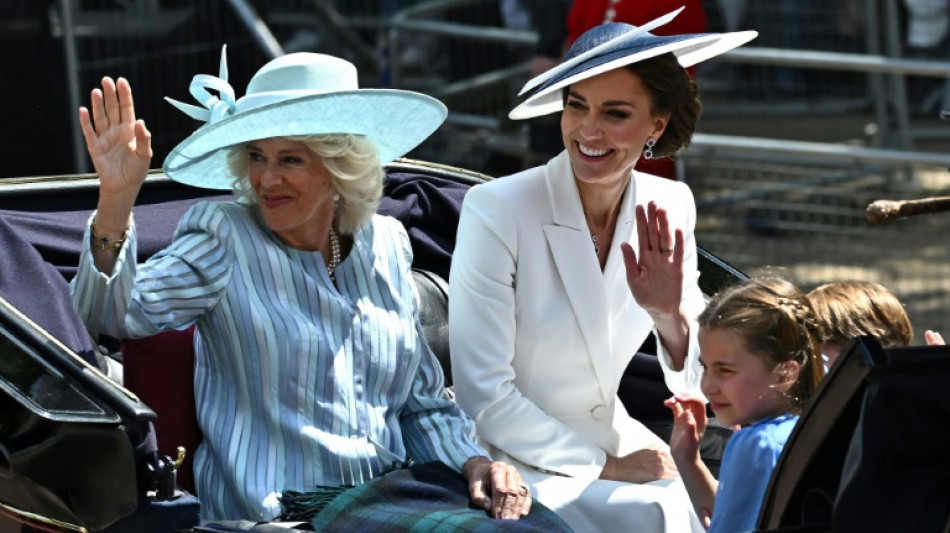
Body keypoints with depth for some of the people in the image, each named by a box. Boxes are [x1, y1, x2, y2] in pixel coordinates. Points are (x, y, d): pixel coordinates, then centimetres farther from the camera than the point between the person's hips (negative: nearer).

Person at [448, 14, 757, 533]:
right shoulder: (497, 210, -18)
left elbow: (699, 383, 1)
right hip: (517, 462, -5)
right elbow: (482, 396, -17)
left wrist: (669, 315, -19)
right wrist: (603, 466, -15)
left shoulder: (669, 208, -2)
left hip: (614, 441, 5)